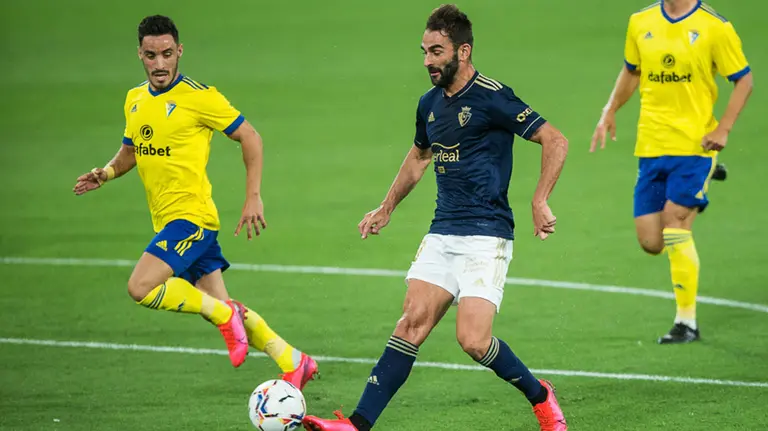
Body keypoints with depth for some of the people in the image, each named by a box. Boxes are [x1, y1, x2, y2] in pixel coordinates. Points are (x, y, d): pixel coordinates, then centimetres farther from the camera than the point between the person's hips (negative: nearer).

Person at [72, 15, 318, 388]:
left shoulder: (198, 97, -11)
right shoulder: (134, 100, 11)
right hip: (166, 220, 8)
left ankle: (226, 315, -6)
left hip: (191, 216, -8)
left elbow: (249, 137, -6)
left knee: (141, 287, -21)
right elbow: (130, 150, 26)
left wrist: (253, 197, -12)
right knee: (219, 307, 8)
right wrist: (106, 173, 5)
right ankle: (293, 362, 18)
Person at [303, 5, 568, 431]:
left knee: (473, 340, -15)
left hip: (486, 237, -6)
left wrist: (539, 202, -21)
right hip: (442, 234, 6)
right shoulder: (430, 103, 12)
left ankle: (540, 397, 11)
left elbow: (555, 141, -13)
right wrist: (386, 208, 35)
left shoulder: (491, 98, -12)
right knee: (412, 323, -4)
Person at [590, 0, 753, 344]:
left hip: (694, 144, -5)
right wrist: (610, 112, 12)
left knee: (674, 227, -15)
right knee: (651, 242, 2)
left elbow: (744, 80, -1)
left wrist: (723, 129, -11)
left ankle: (687, 322, -2)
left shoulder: (715, 28, -8)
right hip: (651, 145, 5)